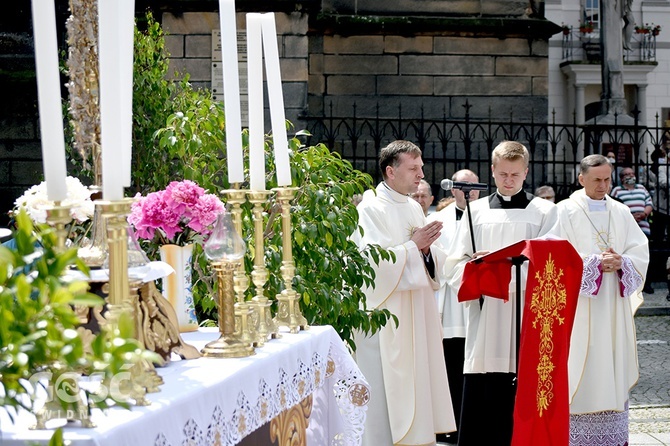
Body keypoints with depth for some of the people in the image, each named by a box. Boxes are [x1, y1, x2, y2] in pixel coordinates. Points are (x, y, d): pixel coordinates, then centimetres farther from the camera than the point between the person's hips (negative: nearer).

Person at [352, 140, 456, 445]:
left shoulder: (414, 209, 14)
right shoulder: (371, 209, -10)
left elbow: (435, 260, 16)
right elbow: (373, 262, -20)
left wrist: (427, 248, -6)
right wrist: (414, 246, -16)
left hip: (418, 314, 8)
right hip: (386, 315, -8)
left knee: (417, 381, 9)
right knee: (388, 388, -5)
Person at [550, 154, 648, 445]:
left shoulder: (621, 213, 11)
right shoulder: (565, 212, -2)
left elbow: (641, 253, 7)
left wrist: (620, 262, -12)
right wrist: (596, 263, -18)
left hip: (614, 306, 4)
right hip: (579, 306, -4)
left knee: (613, 367, 5)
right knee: (580, 371, -6)